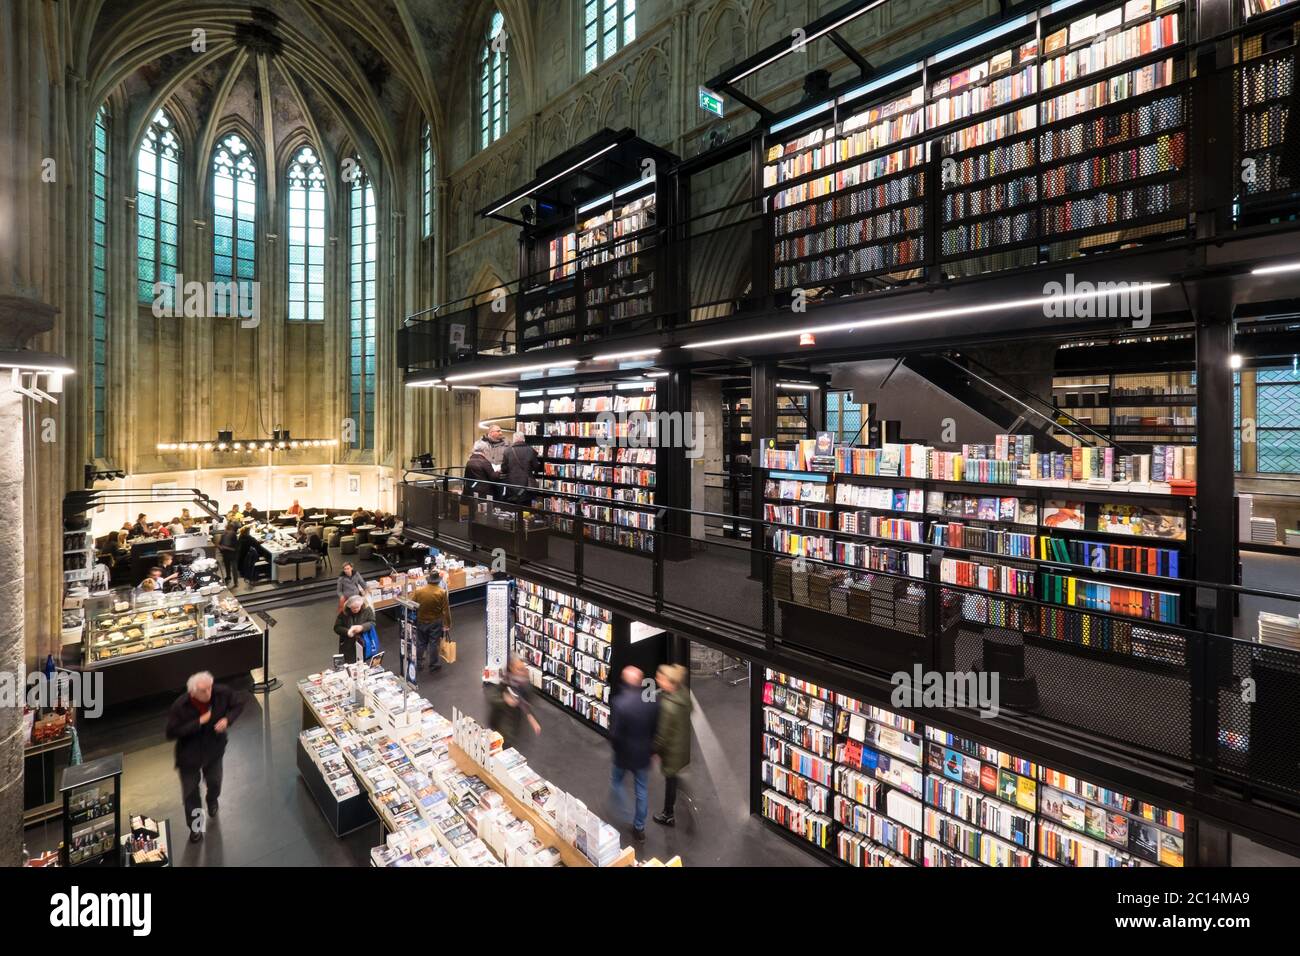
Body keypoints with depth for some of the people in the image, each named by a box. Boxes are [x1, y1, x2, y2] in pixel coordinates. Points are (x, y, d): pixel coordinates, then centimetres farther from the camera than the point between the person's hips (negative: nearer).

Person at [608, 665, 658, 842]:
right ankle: (639, 827, 33)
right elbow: (656, 729, -4)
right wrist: (648, 745, 12)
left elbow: (614, 733, -24)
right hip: (644, 754, 3)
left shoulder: (619, 703, -27)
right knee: (642, 790, 19)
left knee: (616, 781, 25)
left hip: (624, 754, -3)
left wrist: (616, 746, -3)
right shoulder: (651, 702, -15)